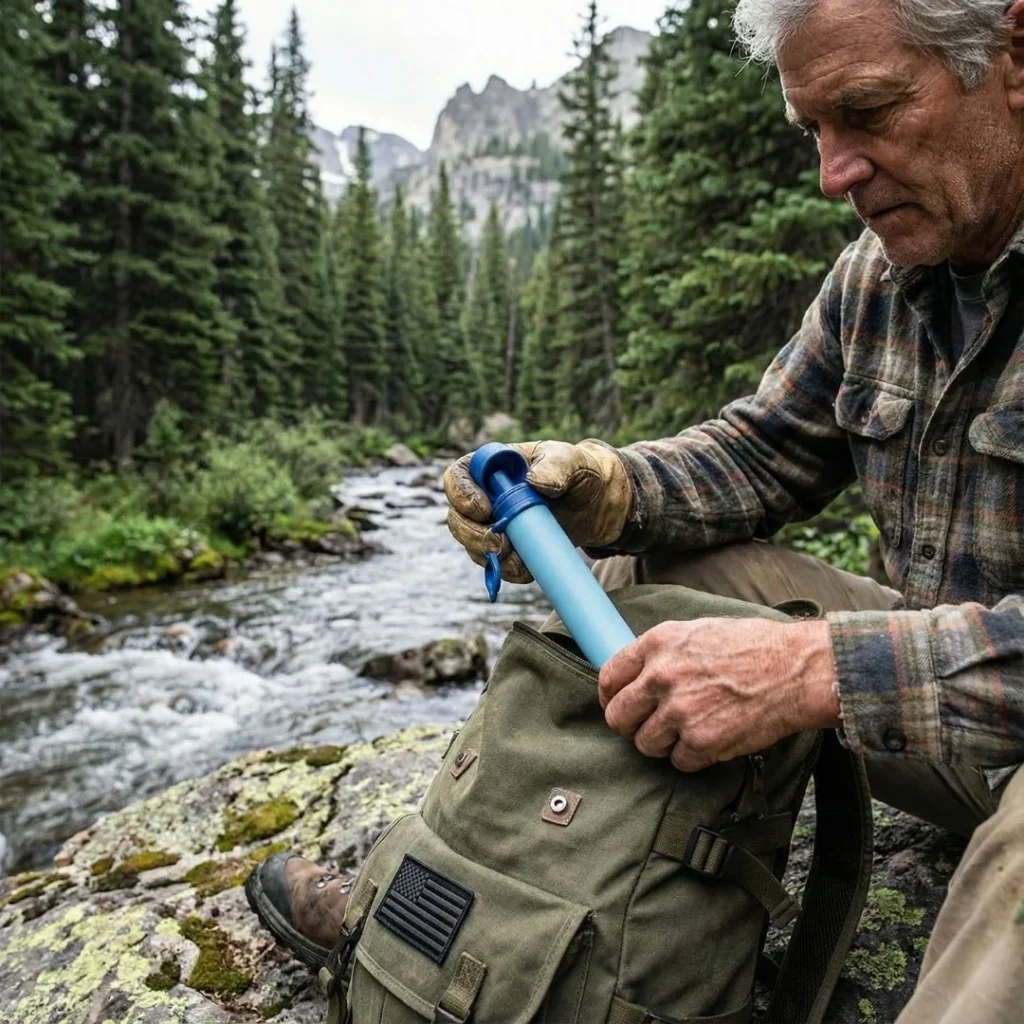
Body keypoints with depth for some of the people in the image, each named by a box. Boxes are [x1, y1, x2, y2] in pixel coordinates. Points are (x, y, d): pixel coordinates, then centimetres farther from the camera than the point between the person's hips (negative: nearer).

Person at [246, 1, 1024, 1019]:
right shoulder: (880, 267, 1)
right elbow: (760, 449, 7)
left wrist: (821, 668, -39)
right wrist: (595, 489, -13)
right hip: (933, 663, 6)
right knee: (633, 564, -4)